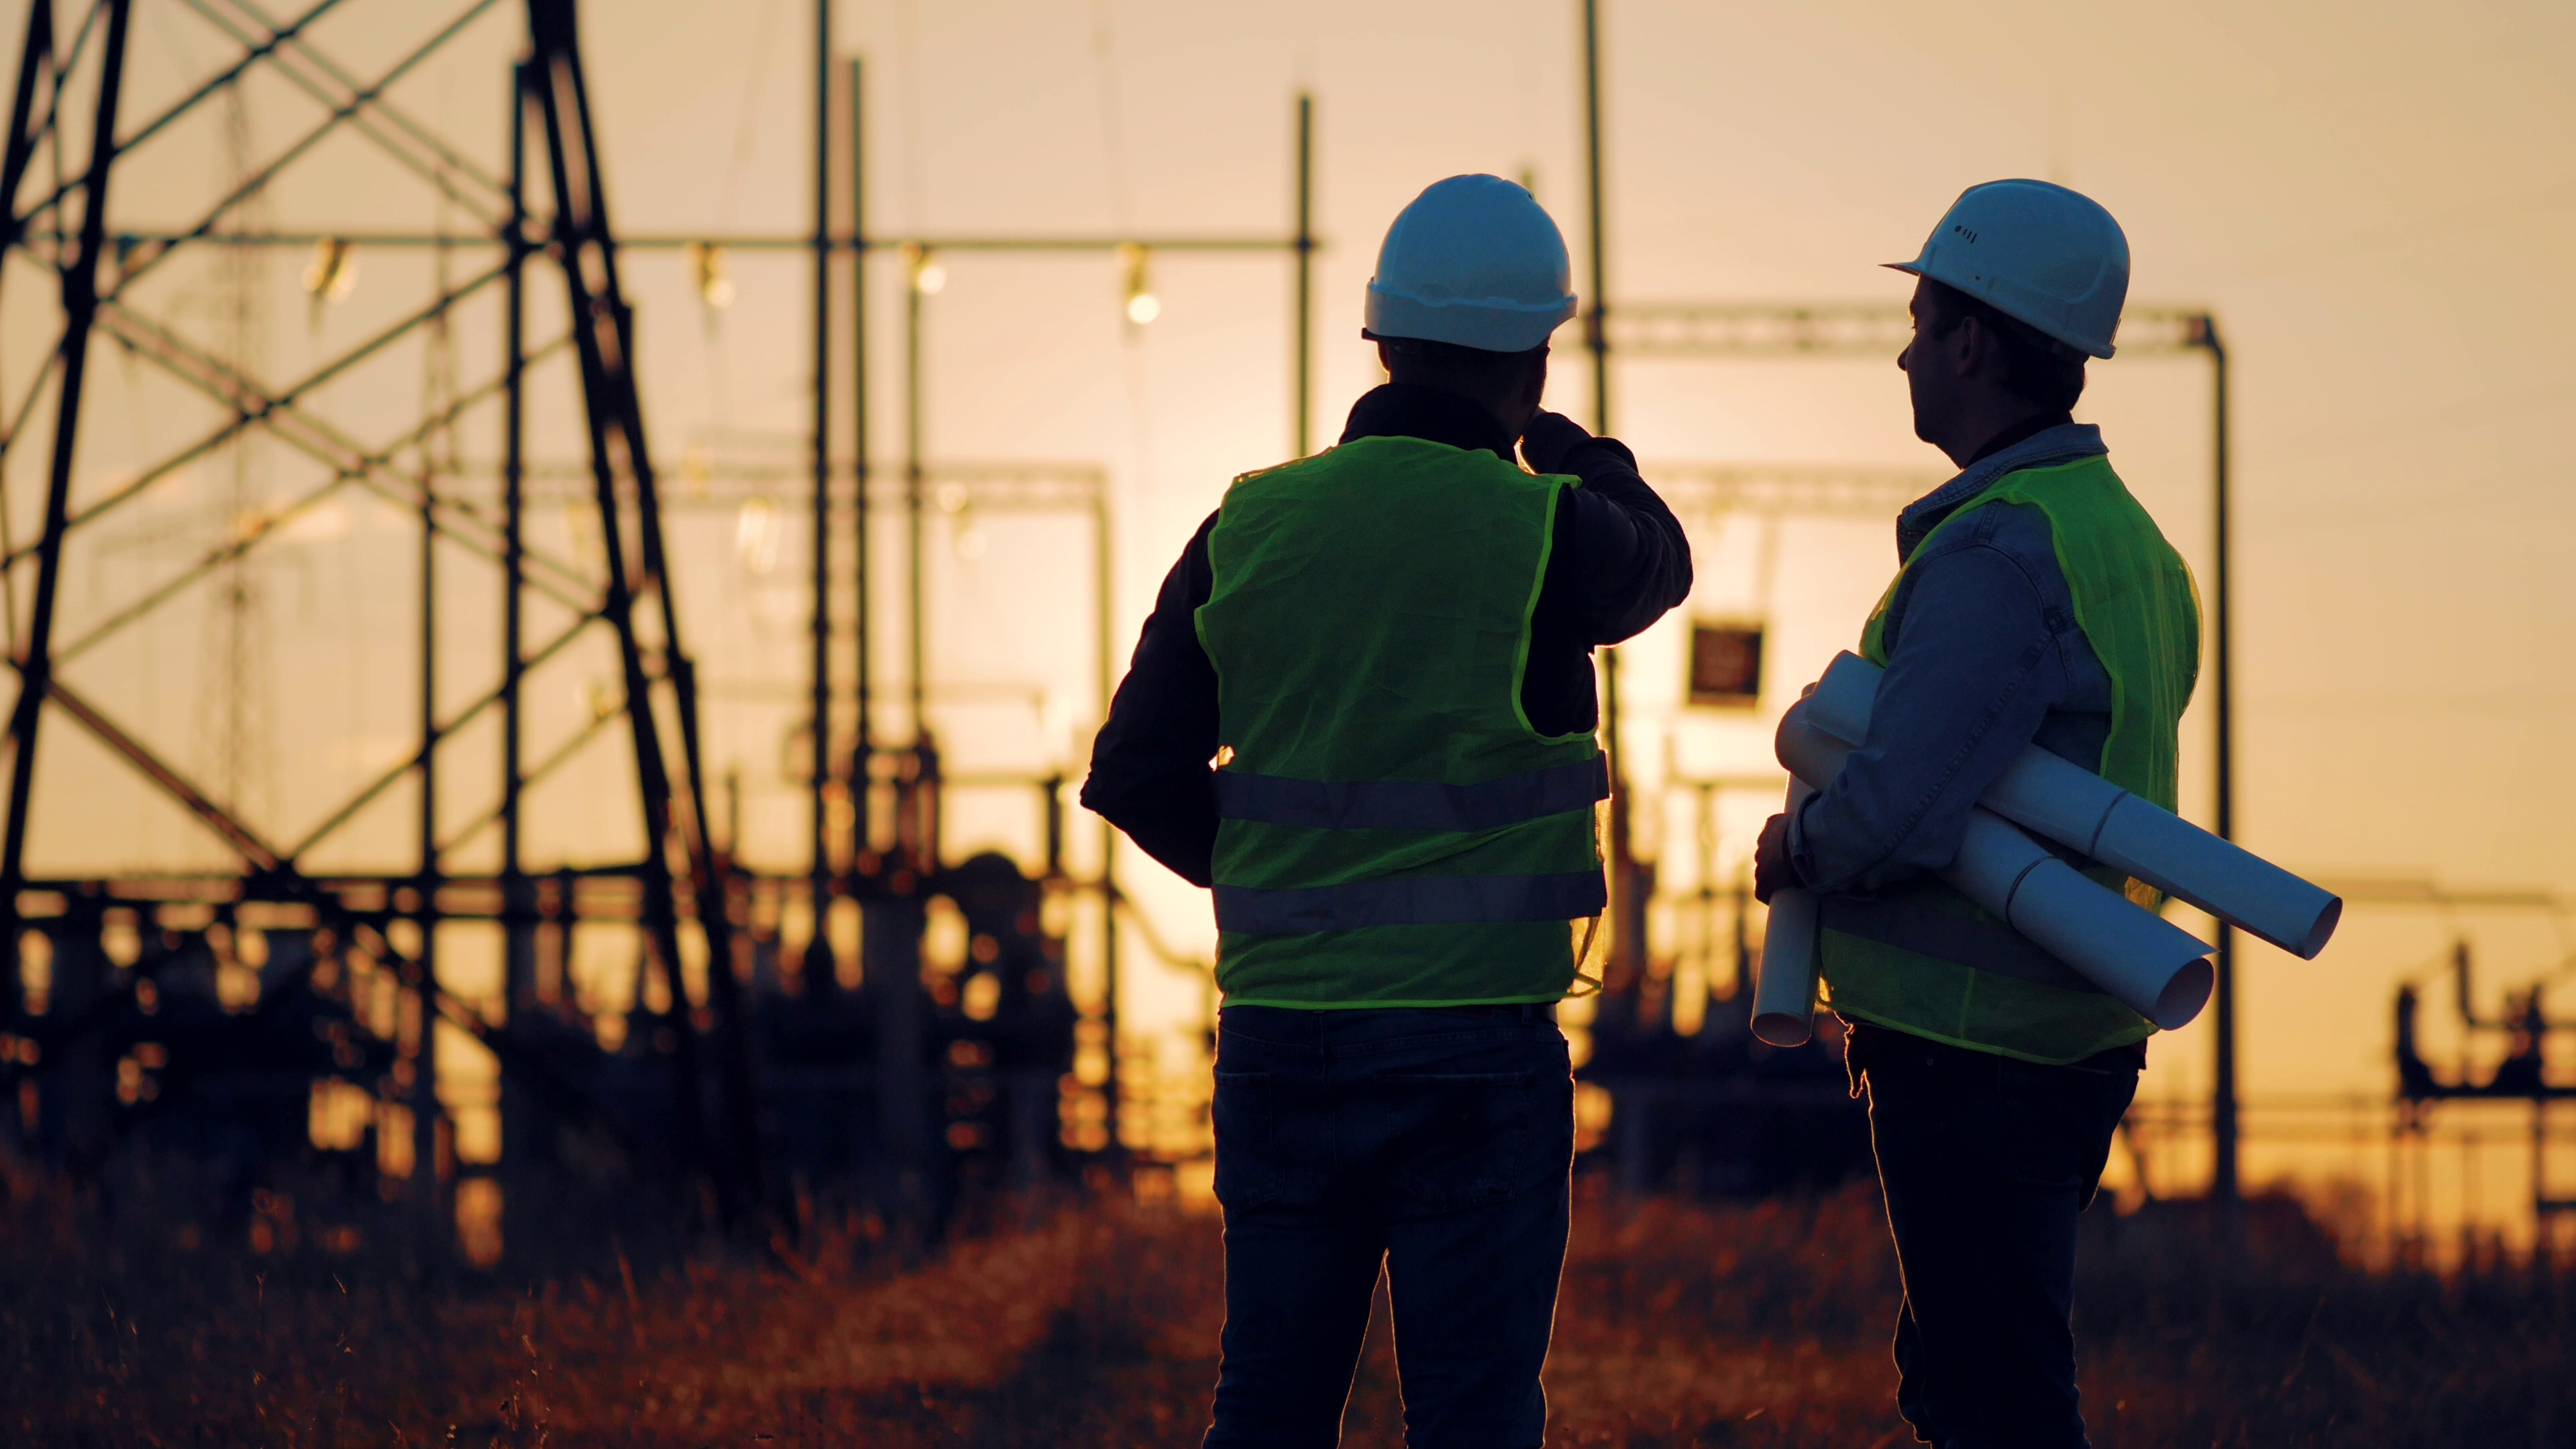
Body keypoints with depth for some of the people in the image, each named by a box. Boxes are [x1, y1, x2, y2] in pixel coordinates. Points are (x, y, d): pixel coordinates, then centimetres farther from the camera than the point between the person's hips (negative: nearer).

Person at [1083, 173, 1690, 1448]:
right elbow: (1654, 564, 16)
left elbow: (1138, 776, 7)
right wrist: (1569, 448, 35)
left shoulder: (1250, 528, 1)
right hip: (1474, 1044, -4)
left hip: (1278, 1040, 4)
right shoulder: (1539, 533, -9)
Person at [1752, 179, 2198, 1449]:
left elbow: (1897, 811, -25)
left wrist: (1795, 844, -4)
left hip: (1970, 1048, -10)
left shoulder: (1999, 552, -19)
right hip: (2073, 1042, 10)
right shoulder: (2123, 537, 13)